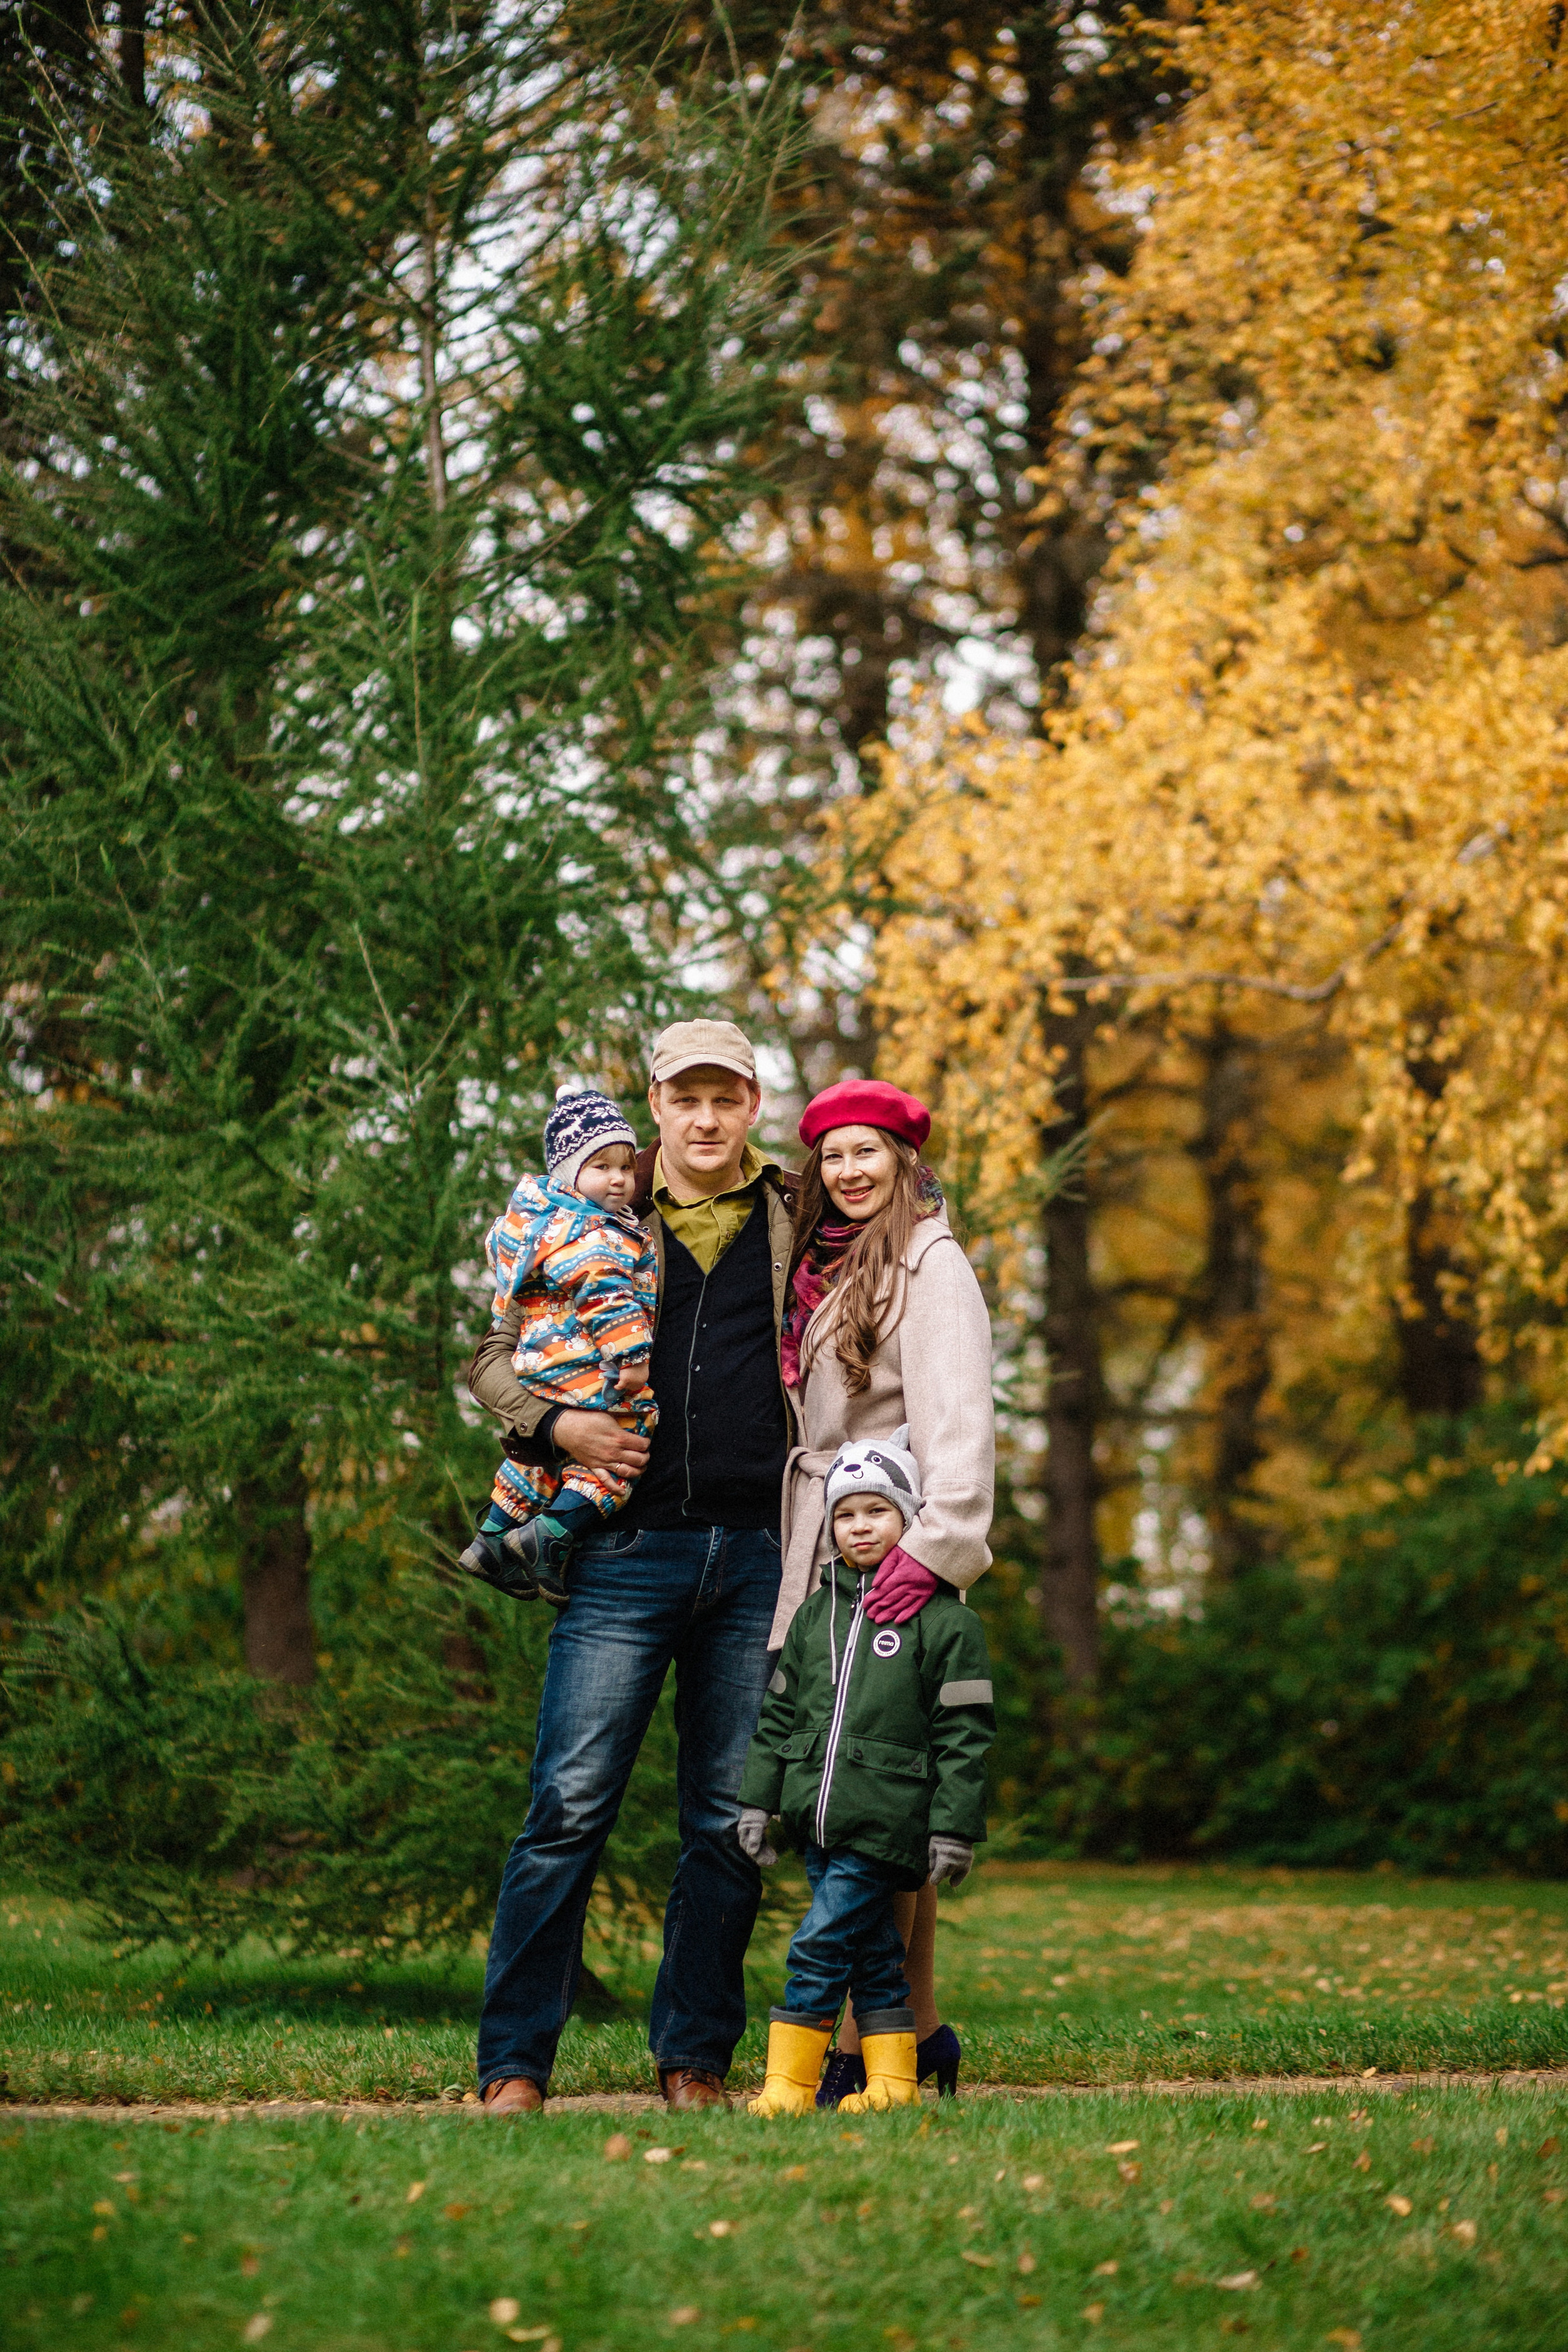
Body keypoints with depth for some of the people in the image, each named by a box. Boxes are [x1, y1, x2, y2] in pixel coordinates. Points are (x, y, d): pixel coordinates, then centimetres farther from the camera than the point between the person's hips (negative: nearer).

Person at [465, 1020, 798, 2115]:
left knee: (731, 1823, 5)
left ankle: (695, 2058, 15)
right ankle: (515, 2063, -3)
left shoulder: (799, 1220, 11)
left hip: (759, 1555, 2)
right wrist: (557, 1424, -6)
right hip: (630, 1548, -2)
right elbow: (492, 1355, 13)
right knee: (571, 1806, -7)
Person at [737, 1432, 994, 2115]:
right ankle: (891, 2081, 15)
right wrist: (758, 1801, 13)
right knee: (871, 1952, 9)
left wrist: (954, 1828, -8)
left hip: (882, 1822, -5)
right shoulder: (815, 1614, 14)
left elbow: (963, 1735, -5)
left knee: (819, 1947, -10)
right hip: (817, 1821, 5)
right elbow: (779, 1714, 18)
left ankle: (790, 2083, -5)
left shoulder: (944, 1620, -3)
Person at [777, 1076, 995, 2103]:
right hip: (826, 1553, 8)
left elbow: (959, 1418, -15)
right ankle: (920, 2032, 12)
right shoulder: (828, 1267, 20)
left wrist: (933, 1545, -26)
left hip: (894, 1554, -8)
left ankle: (866, 2051, -10)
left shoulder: (930, 1262, -5)